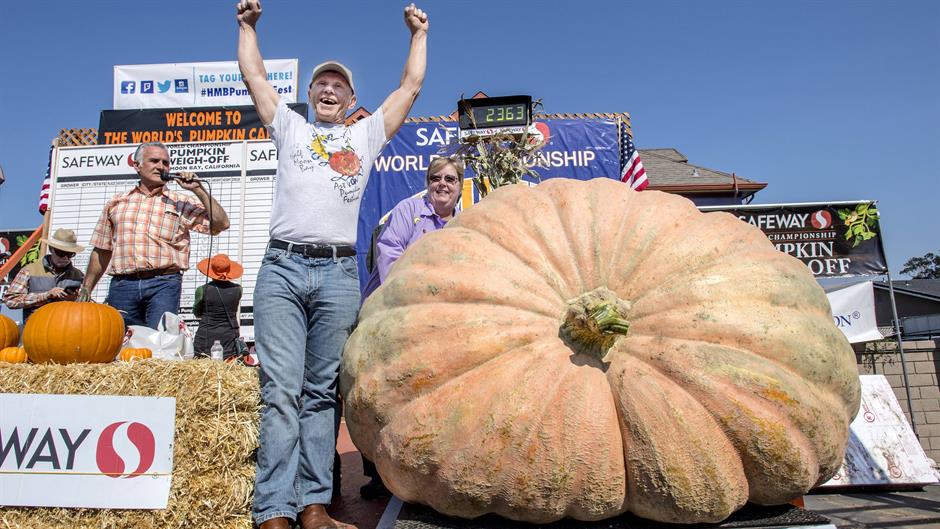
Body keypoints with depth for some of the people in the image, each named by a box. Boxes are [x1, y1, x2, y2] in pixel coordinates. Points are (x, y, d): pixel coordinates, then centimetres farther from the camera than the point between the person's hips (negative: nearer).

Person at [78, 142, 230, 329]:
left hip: (164, 284, -2)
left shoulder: (181, 204, 11)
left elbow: (221, 224, -1)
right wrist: (86, 290, 17)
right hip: (122, 285, 3)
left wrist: (198, 190, -3)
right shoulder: (117, 202, 18)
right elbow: (102, 251, 21)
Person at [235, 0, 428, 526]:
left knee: (323, 393, 1)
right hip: (282, 268, 0)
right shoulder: (290, 128, 23)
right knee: (281, 390, -8)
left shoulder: (367, 134, 23)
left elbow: (411, 86, 25)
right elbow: (255, 76, 29)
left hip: (338, 274, 0)